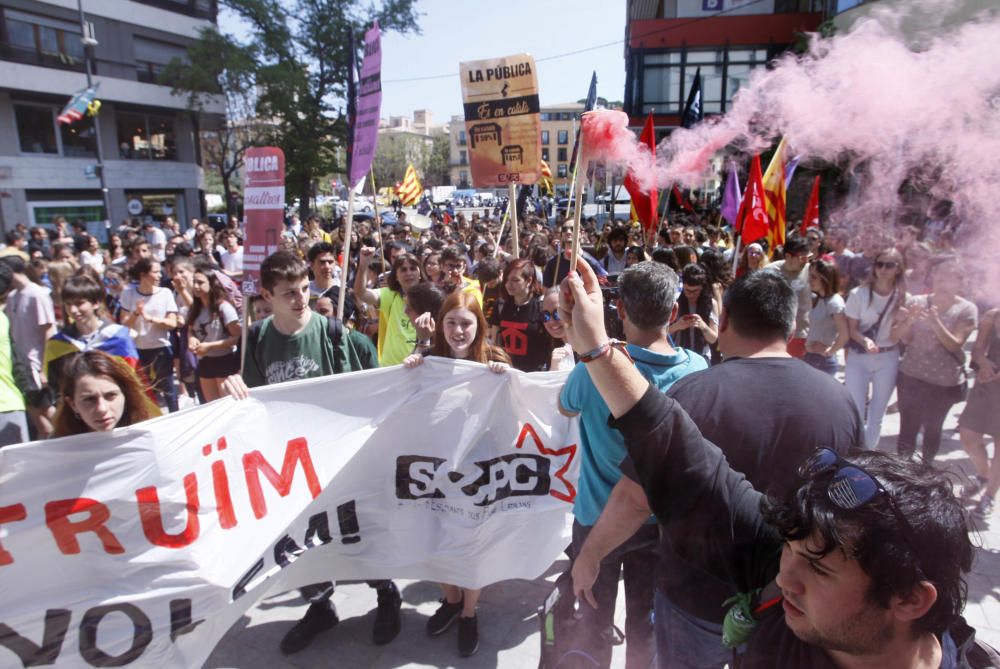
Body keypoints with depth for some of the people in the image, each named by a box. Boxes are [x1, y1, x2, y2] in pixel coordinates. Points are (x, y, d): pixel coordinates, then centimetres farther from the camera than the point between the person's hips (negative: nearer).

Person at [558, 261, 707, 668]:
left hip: (599, 516, -2)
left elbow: (565, 408, -2)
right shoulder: (697, 369, -14)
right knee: (645, 614, 22)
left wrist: (588, 356, 6)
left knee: (596, 617, 18)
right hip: (662, 518, 3)